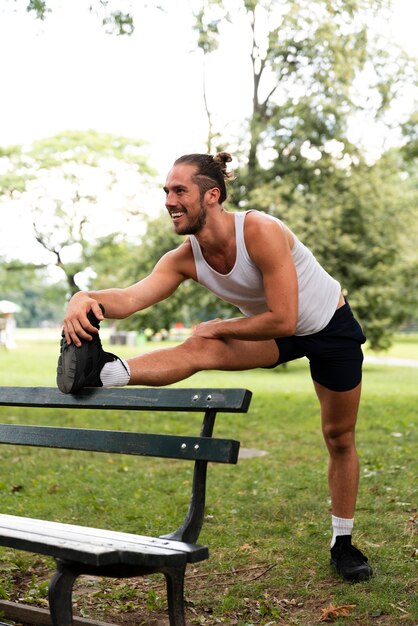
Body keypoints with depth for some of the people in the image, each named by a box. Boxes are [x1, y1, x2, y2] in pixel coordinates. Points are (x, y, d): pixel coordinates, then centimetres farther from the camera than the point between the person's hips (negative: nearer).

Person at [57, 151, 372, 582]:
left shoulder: (261, 232, -35)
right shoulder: (185, 258, -19)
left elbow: (283, 320, -36)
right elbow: (132, 297, -34)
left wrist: (218, 327, -26)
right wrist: (86, 299, -54)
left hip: (330, 326, -4)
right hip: (277, 335, 4)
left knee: (340, 439, 7)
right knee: (201, 349, -26)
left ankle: (342, 545, 24)